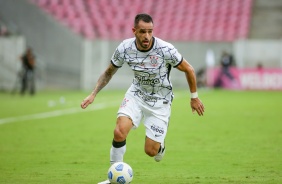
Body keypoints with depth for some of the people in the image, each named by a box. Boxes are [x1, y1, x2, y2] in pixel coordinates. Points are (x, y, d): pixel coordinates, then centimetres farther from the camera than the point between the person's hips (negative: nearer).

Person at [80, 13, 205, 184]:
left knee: (151, 151, -4)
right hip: (136, 94, 2)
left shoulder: (166, 49, -26)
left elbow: (188, 69, -9)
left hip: (160, 101, -2)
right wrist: (93, 94, -6)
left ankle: (160, 145, 36)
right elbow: (109, 72, 3)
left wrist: (194, 97, -1)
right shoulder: (124, 48, -17)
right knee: (119, 132, -23)